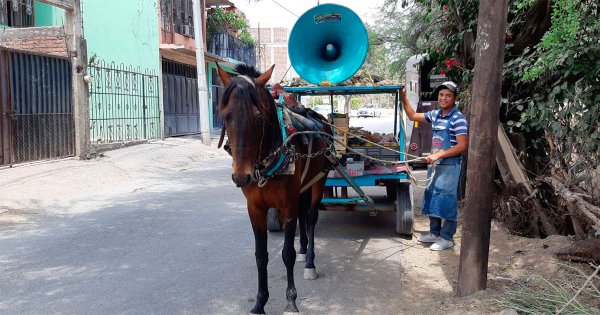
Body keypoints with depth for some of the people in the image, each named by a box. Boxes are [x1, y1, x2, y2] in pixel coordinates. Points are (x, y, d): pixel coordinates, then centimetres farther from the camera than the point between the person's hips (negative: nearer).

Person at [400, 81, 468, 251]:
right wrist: (404, 98, 10)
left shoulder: (458, 118, -13)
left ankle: (446, 238, 8)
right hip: (434, 164, 8)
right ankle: (434, 233, 27)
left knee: (446, 201, -3)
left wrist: (439, 155, -22)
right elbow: (413, 116, 21)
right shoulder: (435, 114, 8)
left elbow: (462, 146, -18)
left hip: (449, 166, -8)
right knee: (432, 199, 14)